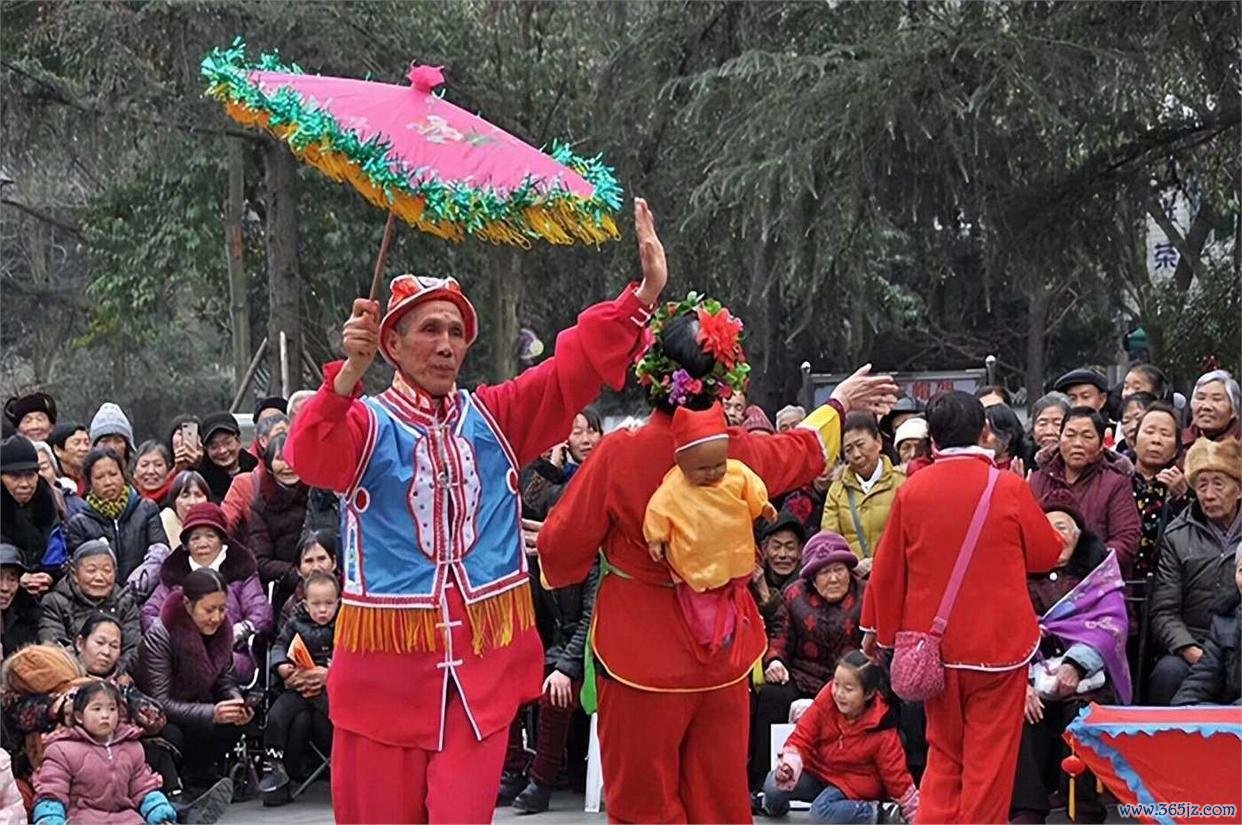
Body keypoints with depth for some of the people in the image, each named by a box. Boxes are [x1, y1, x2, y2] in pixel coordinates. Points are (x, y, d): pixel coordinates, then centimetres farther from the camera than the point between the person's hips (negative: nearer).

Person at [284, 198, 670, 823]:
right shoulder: (366, 424, -3)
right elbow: (310, 457, -24)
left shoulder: (494, 418, 9)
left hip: (483, 658, 3)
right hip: (387, 660, -3)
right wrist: (352, 370, -41)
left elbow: (573, 369, 0)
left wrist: (645, 291, -12)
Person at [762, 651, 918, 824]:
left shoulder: (881, 731, -22)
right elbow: (802, 737, -11)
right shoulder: (826, 700, -16)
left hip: (853, 784, -4)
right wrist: (789, 764, -30)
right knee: (773, 785, -16)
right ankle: (774, 805, 20)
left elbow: (896, 776, -15)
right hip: (817, 769, 4)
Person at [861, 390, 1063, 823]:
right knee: (989, 755, 4)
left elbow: (888, 568, 4)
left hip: (933, 642, 3)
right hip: (998, 641, -3)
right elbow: (1047, 553, 4)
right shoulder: (1009, 487, -9)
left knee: (944, 753, 15)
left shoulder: (912, 490, -3)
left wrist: (876, 627, 17)